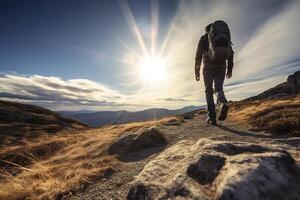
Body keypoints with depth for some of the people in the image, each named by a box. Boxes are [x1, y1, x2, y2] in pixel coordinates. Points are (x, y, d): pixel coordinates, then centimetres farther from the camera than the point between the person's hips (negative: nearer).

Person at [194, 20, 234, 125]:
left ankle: (211, 117, -1)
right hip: (221, 67, 3)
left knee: (209, 91, 5)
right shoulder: (225, 37, 22)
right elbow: (230, 54, 14)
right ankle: (223, 104, -27)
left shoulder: (204, 38, 12)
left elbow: (198, 56, 2)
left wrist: (197, 72, 3)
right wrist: (229, 70, 15)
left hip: (208, 67, -2)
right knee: (218, 89, 8)